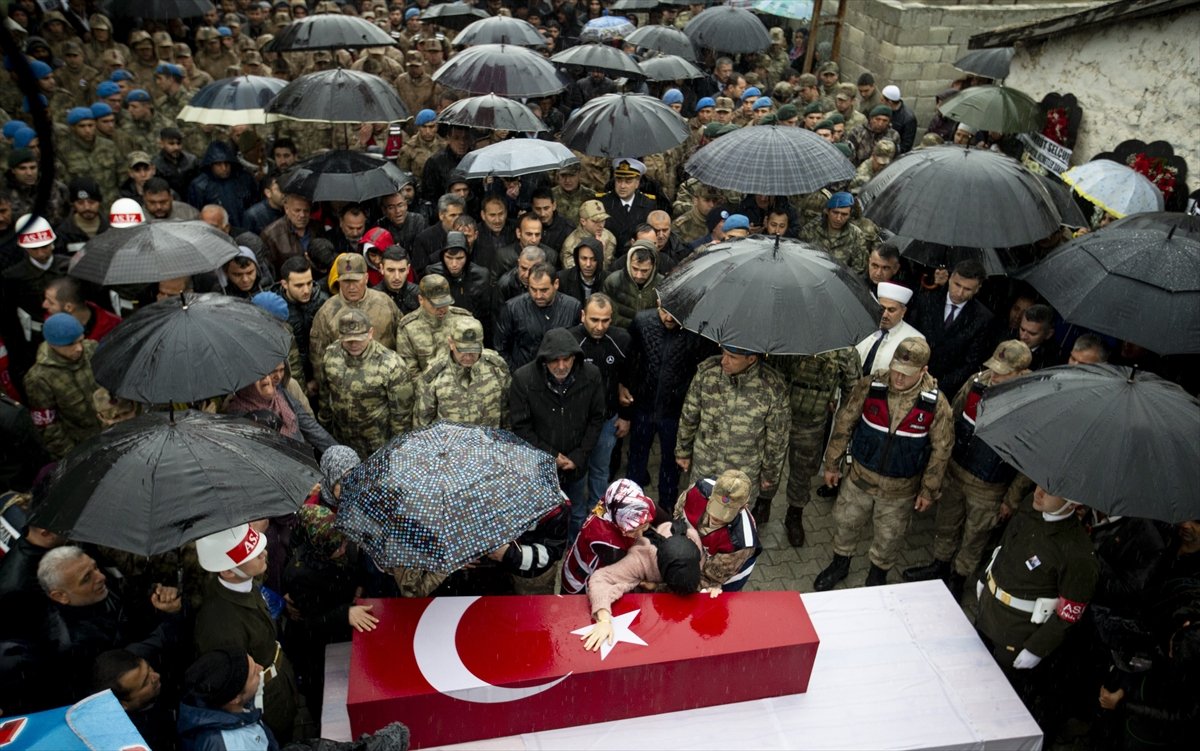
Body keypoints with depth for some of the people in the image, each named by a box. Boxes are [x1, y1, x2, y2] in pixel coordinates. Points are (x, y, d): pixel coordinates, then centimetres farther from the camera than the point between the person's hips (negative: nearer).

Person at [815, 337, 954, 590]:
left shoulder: (936, 403, -19)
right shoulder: (871, 385, -17)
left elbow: (941, 450, -8)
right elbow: (844, 424, -6)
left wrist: (929, 490, -2)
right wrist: (832, 464, 0)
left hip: (901, 487, -1)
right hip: (860, 475, 1)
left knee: (889, 535, 17)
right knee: (846, 521, 19)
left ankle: (878, 574, 46)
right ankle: (840, 564, 46)